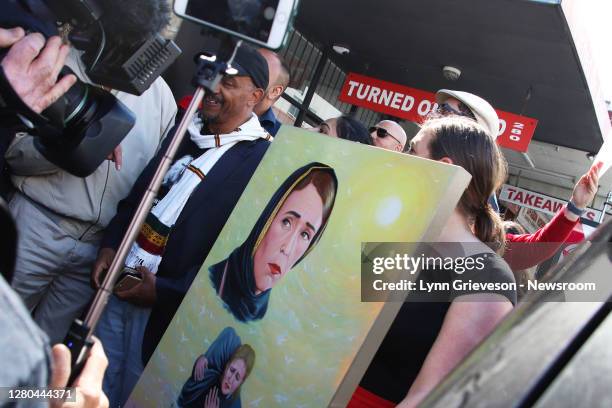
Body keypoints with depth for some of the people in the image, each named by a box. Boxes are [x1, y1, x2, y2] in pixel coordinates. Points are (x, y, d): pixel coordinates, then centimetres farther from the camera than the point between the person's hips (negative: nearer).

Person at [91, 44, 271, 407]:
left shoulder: (262, 159, -15)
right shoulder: (188, 131, 8)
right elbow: (137, 194, 16)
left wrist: (164, 291, -17)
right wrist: (110, 246, 1)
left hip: (166, 304, -6)